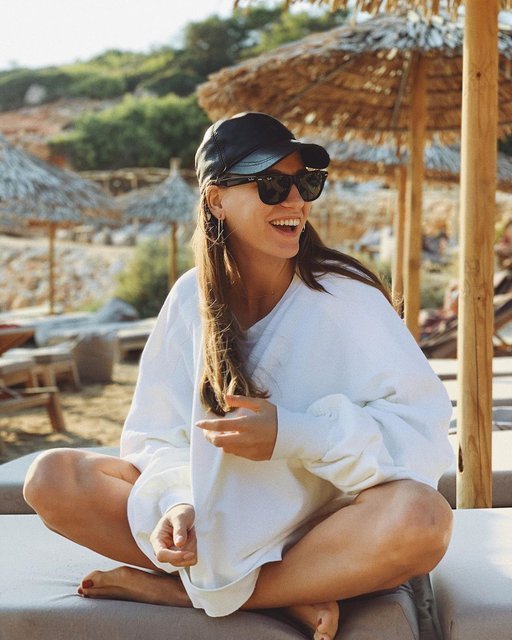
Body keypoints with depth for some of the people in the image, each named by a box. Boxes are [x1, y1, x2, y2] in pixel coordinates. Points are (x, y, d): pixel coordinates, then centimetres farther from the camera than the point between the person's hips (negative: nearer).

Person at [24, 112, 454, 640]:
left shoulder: (345, 295, -11)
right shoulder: (192, 298, -2)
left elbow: (422, 432, -16)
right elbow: (161, 434, -1)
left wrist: (291, 435, -26)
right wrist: (178, 503, -23)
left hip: (321, 526, -2)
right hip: (215, 516, 3)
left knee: (420, 518, -35)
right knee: (51, 478, -15)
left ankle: (175, 588, -21)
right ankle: (291, 593, -17)